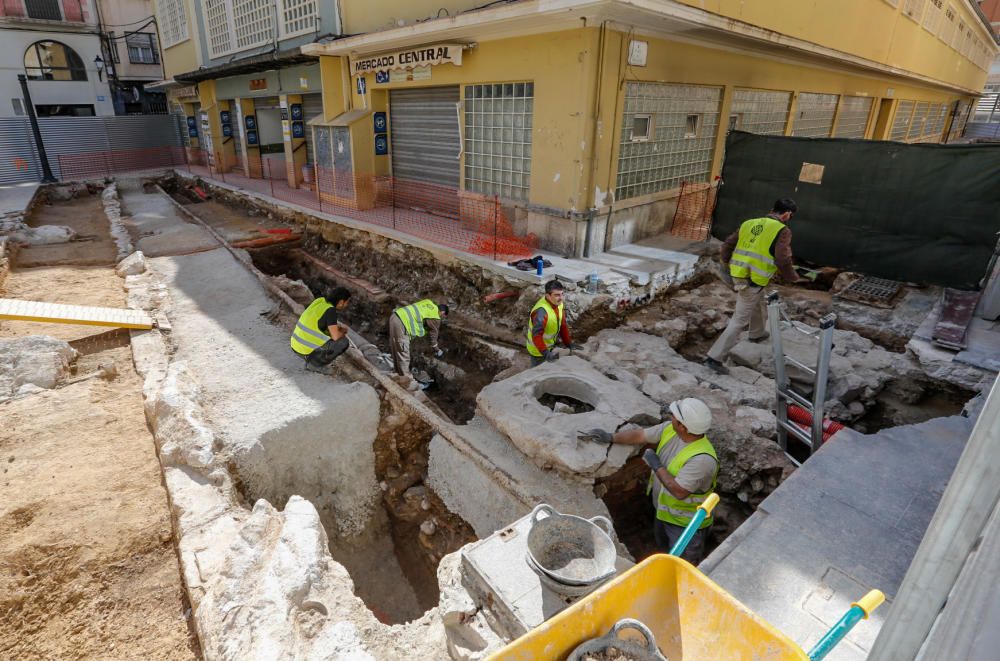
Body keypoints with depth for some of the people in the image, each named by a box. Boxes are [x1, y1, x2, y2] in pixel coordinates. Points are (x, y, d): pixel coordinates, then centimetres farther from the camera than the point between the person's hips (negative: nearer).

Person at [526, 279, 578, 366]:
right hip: (538, 350, -8)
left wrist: (569, 343, 1)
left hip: (551, 346, 8)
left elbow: (562, 325, 2)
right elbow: (536, 335, -39)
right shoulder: (541, 311, -35)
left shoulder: (558, 303, -8)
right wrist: (545, 353, -47)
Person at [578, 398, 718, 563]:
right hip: (663, 512, 8)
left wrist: (656, 465, -26)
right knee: (663, 550, 33)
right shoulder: (669, 429, -14)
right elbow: (640, 435, -1)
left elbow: (679, 492, -35)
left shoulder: (702, 458, -37)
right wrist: (611, 437, 0)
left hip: (686, 524, -8)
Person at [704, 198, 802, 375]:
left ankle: (757, 333, 58)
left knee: (759, 306, 33)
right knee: (739, 320, -3)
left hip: (737, 276, 8)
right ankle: (715, 357, -5)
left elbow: (727, 244, 13)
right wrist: (792, 278, 3)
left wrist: (726, 263, 32)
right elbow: (783, 260, -15)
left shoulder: (749, 223, 12)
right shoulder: (782, 231, -7)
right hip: (753, 281, -8)